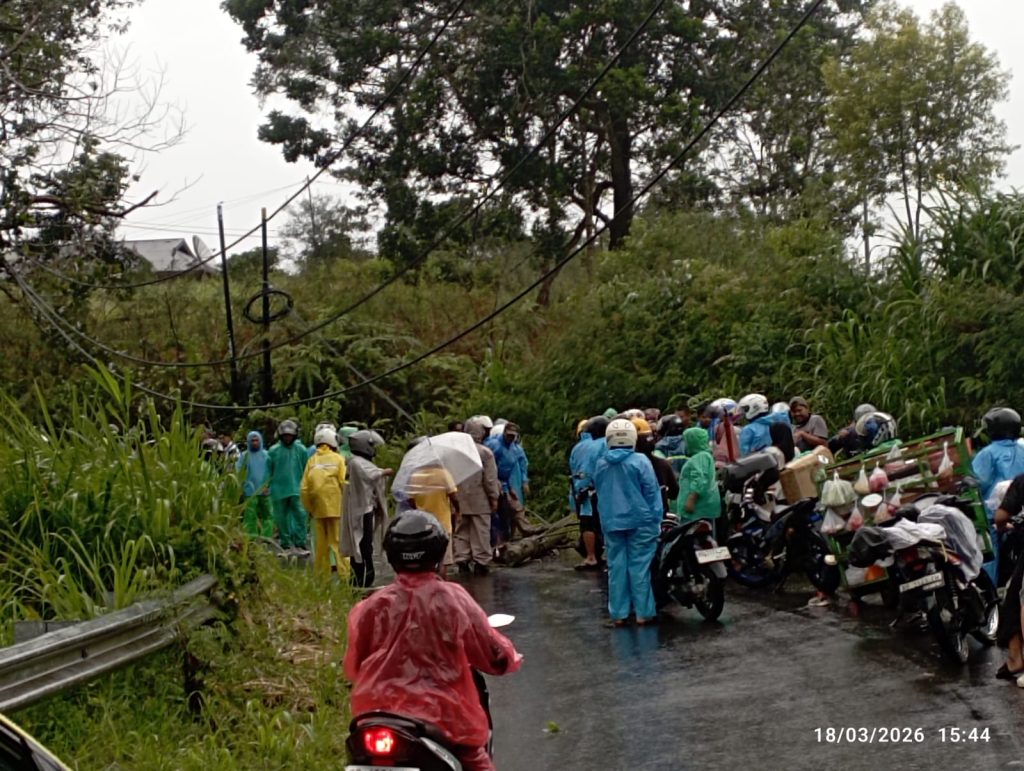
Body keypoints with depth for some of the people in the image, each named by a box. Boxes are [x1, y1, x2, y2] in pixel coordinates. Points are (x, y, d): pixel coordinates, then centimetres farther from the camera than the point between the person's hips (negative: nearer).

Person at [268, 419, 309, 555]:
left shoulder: (301, 450, 3)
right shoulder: (273, 451, 2)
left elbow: (306, 470, 8)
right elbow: (269, 472, 9)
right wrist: (269, 487, 6)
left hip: (297, 489, -1)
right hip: (279, 490, 1)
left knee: (300, 515, -10)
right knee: (282, 518, 7)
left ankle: (300, 544, -7)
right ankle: (285, 545, 16)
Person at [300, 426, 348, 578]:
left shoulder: (312, 461, 4)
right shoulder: (338, 459, -4)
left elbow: (304, 488, 2)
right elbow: (344, 484, -10)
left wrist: (309, 508, 11)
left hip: (318, 509, 3)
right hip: (336, 508, -3)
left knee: (321, 544, 10)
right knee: (339, 543, -1)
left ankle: (321, 576, 13)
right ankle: (344, 574, -5)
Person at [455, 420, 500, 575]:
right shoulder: (485, 452, -8)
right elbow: (490, 479, -9)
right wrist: (494, 498, 1)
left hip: (460, 500, 3)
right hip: (480, 500, -3)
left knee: (461, 532, 10)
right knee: (480, 533, 2)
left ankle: (462, 561, 9)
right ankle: (481, 562, 1)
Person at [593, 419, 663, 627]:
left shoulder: (601, 465, 5)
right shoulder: (639, 461, -8)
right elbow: (652, 492, -8)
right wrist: (656, 520, -3)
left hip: (611, 522, 4)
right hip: (639, 521, -4)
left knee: (616, 567, 6)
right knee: (639, 566, -1)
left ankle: (618, 613, 7)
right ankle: (644, 612, 0)